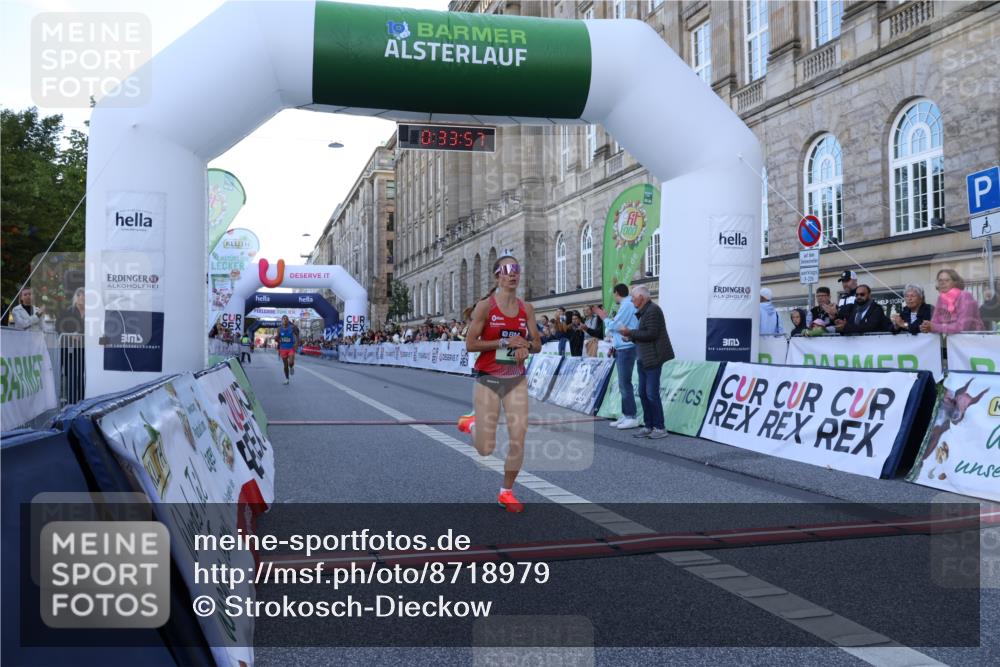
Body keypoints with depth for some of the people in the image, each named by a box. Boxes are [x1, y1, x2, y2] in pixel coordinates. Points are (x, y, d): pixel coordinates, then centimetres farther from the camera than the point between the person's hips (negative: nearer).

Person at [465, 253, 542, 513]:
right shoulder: (485, 306, -9)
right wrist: (505, 342, -20)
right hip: (488, 380, -3)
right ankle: (471, 426, 35)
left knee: (519, 438, -5)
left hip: (516, 380, 4)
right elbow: (470, 345, -11)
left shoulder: (527, 309, 4)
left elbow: (537, 344, 10)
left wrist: (526, 346, -13)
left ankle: (507, 492, 16)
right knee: (486, 449, -2)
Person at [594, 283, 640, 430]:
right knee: (623, 384, 12)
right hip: (622, 349, 10)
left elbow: (615, 325, -13)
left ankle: (631, 417, -8)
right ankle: (625, 415, 16)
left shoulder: (627, 305, -11)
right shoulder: (627, 305, 17)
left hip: (626, 348, -10)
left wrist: (604, 318, 2)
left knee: (625, 383, -9)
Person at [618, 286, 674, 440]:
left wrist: (630, 332, -15)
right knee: (643, 393, 10)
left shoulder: (652, 310, -13)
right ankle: (648, 426, 17)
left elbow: (651, 334, -21)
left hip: (653, 358, -10)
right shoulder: (644, 311, 17)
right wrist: (631, 337, 11)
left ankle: (660, 428, 0)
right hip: (644, 359, 10)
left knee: (652, 393, -8)